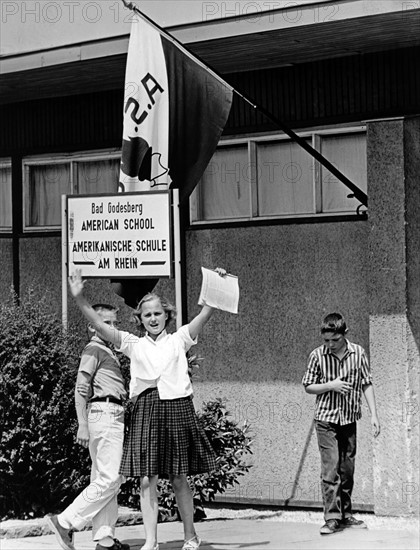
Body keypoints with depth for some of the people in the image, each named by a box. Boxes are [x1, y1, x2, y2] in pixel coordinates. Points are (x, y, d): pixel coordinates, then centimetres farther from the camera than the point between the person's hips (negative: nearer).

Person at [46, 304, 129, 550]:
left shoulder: (109, 352, 23)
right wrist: (82, 426, -16)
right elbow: (81, 389, -11)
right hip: (105, 414, -10)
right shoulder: (93, 350, -5)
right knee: (109, 479, -13)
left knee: (104, 479, 8)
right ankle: (65, 521, -11)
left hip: (115, 418, 10)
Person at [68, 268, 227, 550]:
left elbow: (205, 314, -1)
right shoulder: (134, 344, 11)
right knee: (147, 479, -3)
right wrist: (80, 299, -9)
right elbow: (100, 326, 2)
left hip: (178, 409, -1)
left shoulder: (179, 339, 9)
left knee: (179, 478, 6)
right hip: (146, 410, 1)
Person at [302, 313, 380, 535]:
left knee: (347, 468, 8)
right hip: (326, 419, -2)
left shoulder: (358, 352, -1)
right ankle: (332, 517, -7)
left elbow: (367, 385, 3)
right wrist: (331, 386, -14)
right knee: (330, 468, -9)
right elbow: (308, 386, 2)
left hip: (349, 419, 2)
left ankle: (345, 514, 20)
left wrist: (374, 415, -2)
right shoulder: (317, 355, -5)